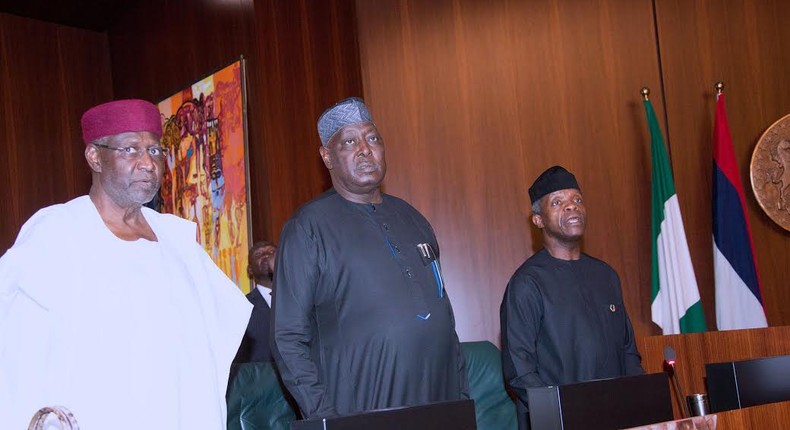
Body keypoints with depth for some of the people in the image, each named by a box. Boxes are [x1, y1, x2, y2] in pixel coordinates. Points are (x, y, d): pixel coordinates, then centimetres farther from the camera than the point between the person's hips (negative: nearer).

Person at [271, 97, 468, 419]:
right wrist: (323, 416, -16)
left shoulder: (410, 218, 12)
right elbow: (288, 338, -8)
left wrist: (462, 394, 11)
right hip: (358, 415, -5)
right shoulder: (308, 227, -5)